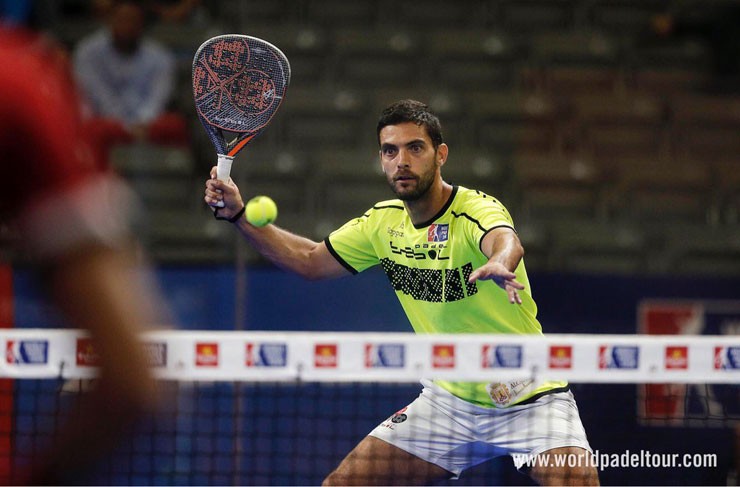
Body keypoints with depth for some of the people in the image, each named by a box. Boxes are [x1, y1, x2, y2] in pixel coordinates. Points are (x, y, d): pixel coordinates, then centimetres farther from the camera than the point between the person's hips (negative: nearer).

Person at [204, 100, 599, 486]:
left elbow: (505, 241, -45)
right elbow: (311, 261, 14)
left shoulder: (477, 211, -21)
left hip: (530, 400, -6)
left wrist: (499, 265, -70)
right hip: (450, 399, 6)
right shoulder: (384, 222, 1)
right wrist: (239, 214, 3)